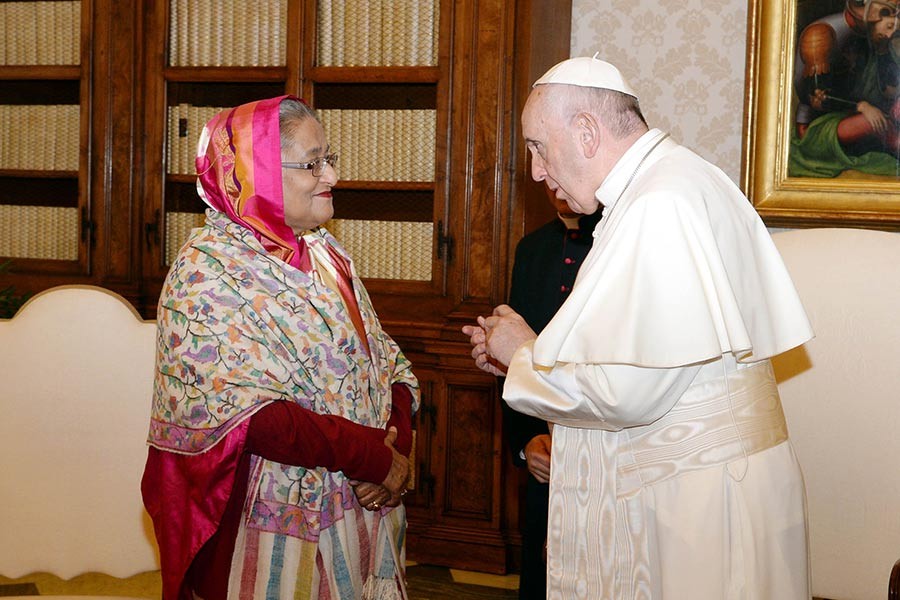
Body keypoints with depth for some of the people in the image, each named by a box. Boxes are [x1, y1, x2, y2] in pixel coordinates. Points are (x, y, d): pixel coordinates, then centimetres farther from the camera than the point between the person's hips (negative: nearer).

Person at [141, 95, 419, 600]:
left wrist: (397, 443, -12)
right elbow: (242, 413, -23)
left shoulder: (327, 254, 9)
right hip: (273, 527, -7)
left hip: (365, 511, 7)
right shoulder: (208, 269, -13)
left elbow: (387, 363, 8)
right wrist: (372, 457, -21)